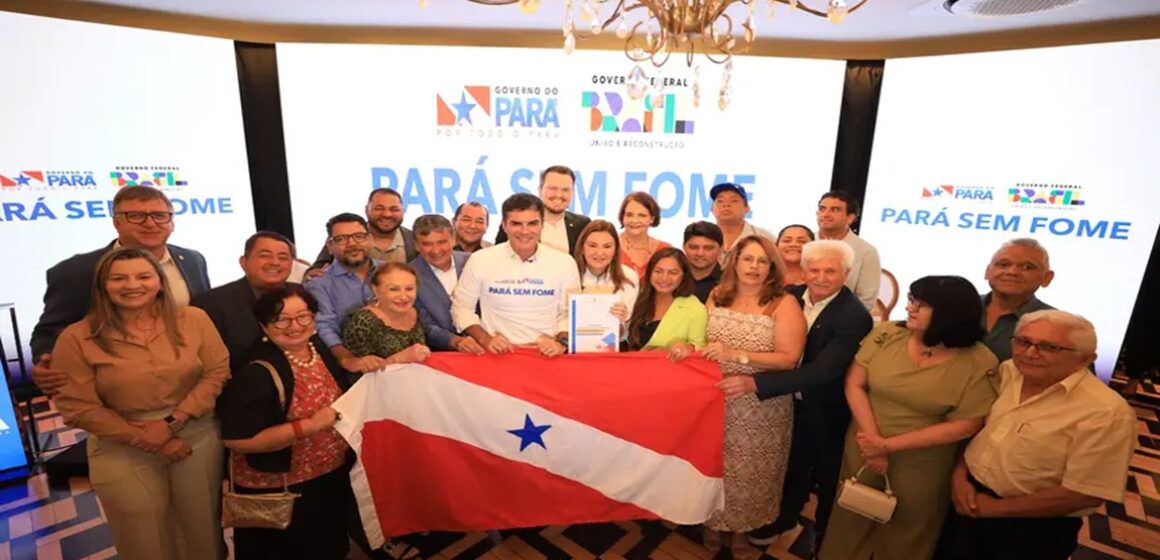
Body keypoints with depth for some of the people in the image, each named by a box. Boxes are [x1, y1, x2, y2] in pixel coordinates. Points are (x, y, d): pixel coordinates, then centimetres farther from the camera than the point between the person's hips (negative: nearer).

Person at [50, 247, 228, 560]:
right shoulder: (77, 338, -8)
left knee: (202, 522, 16)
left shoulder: (193, 320, -6)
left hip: (198, 436, 1)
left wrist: (173, 421, -16)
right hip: (122, 450, 0)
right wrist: (146, 439, -12)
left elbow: (218, 371, -7)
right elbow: (78, 407, -8)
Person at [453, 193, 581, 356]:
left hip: (545, 354, 0)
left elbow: (570, 313, 6)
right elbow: (461, 307, 6)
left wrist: (562, 341, -11)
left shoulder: (565, 263, 0)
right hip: (498, 354, 0)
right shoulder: (480, 260, -1)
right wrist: (484, 338, -7)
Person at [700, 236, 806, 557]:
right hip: (716, 402, 3)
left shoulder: (784, 304, -9)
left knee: (750, 473, 12)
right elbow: (705, 342, 11)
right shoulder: (717, 296, 3)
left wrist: (736, 354, -23)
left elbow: (789, 359, -16)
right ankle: (713, 522, 40)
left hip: (761, 408, -3)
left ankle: (743, 531, 38)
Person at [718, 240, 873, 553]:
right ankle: (785, 517, 53)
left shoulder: (855, 317, -27)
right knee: (793, 467, 26)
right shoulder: (790, 297, -10)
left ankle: (826, 536, 50)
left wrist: (755, 383, -41)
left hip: (828, 412, -4)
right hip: (793, 402, 4)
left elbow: (822, 371, -35)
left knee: (827, 479, 21)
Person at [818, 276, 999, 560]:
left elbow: (964, 426, -14)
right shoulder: (886, 334, -10)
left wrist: (888, 445, -16)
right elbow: (854, 384, -7)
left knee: (906, 532, 20)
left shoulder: (977, 362, -15)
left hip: (921, 463, -2)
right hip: (863, 447, 2)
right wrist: (873, 439, -15)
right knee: (851, 519, 20)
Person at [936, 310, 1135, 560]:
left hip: (1034, 529, -4)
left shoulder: (1106, 412, -22)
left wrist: (996, 508, -16)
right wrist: (959, 474, -8)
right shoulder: (1007, 372, -4)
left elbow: (1085, 494, -21)